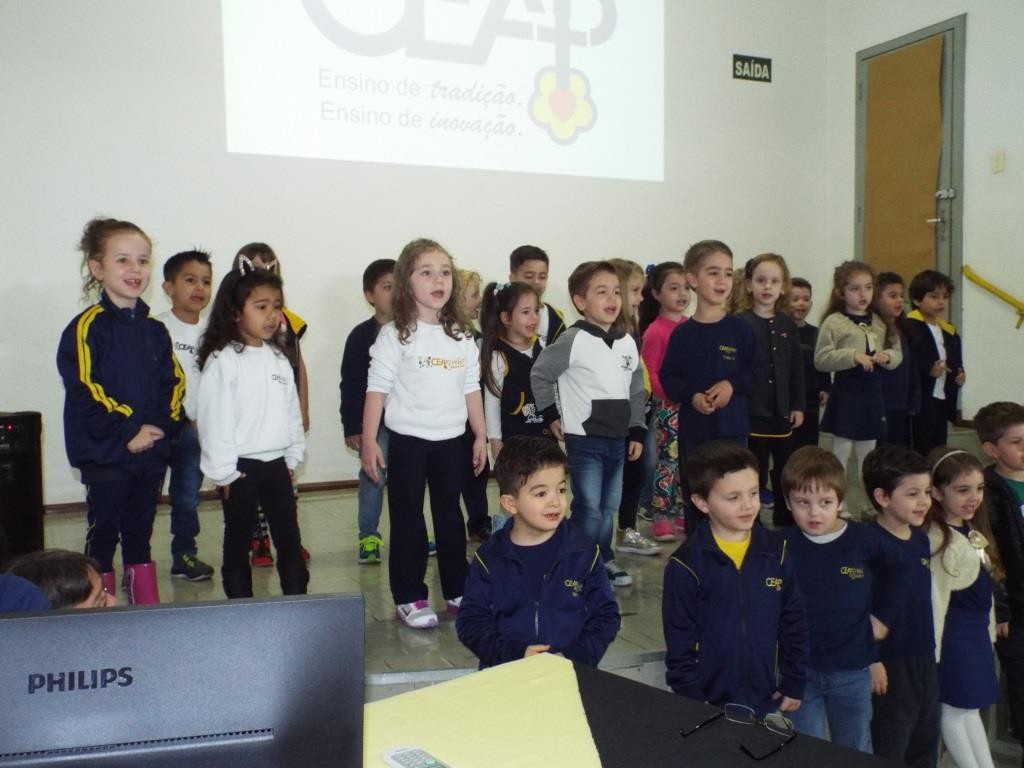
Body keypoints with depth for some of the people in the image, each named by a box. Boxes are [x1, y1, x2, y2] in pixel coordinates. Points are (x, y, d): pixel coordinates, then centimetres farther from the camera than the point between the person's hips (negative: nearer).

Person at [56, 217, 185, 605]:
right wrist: (127, 433, -18)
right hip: (105, 454, -5)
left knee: (140, 534, 16)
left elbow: (173, 383, 9)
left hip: (151, 452, 5)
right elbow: (84, 391, -17)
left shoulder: (154, 329, 9)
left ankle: (148, 605, 25)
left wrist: (162, 426, -7)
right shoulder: (87, 327, -10)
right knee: (103, 535, 6)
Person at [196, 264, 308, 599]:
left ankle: (298, 600, 24)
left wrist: (293, 456, 10)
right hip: (241, 467, -6)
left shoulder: (279, 359, 6)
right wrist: (224, 471, -14)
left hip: (277, 464, 6)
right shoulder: (222, 361, -13)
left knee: (289, 537, 12)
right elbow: (214, 419, -14)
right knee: (238, 540, 9)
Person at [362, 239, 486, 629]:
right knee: (408, 520, 5)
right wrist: (369, 441, -13)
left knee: (451, 516, 14)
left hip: (451, 440, 4)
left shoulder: (462, 336, 6)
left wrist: (481, 436, 10)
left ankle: (457, 591, 26)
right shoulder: (395, 334, -8)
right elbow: (377, 389, -9)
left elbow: (471, 389, 11)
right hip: (408, 440, -4)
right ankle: (408, 598, 15)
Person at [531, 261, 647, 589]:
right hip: (584, 439, -6)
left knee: (609, 506, 16)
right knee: (589, 508, -5)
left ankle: (604, 560, 31)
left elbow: (637, 390, 13)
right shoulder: (573, 340, -12)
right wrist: (552, 416, -3)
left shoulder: (628, 342, 6)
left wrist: (637, 432, 10)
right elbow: (540, 376, -6)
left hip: (617, 439, 6)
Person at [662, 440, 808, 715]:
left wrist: (794, 683, 4)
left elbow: (794, 622, 4)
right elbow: (679, 643, -9)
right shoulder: (686, 564, -14)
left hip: (767, 699, 3)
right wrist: (691, 702, -9)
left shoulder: (775, 551, -3)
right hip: (710, 702, -3)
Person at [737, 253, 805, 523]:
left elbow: (797, 368, 10)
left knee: (785, 471, 16)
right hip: (752, 411, -5)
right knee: (754, 471, 4)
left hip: (782, 410, 5)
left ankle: (786, 522, 32)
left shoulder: (788, 324, 7)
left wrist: (799, 405, 7)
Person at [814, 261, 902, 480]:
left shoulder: (880, 323, 9)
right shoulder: (833, 322, -7)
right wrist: (853, 356, -22)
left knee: (868, 454, 15)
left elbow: (898, 353, 14)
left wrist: (887, 356, -8)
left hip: (872, 390, 5)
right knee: (841, 451, 2)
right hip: (846, 390, -5)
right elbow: (821, 360, -12)